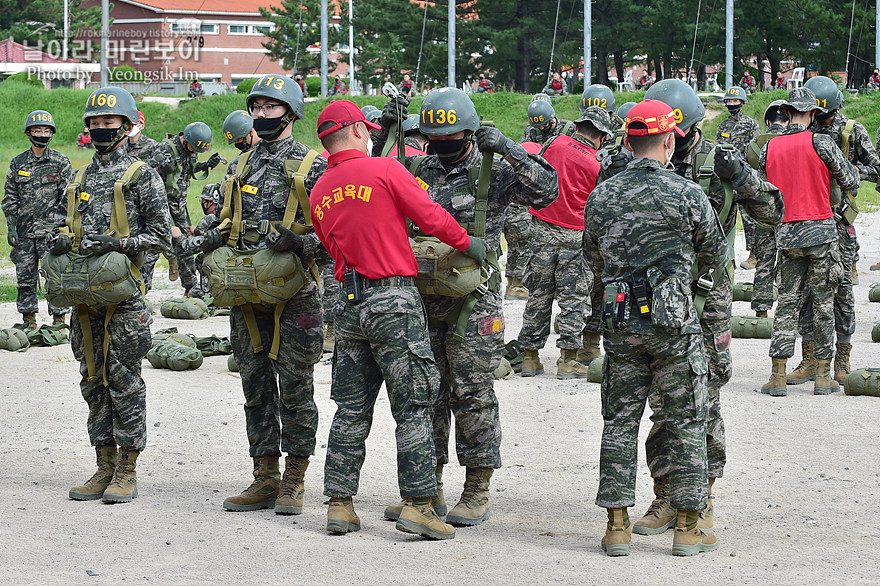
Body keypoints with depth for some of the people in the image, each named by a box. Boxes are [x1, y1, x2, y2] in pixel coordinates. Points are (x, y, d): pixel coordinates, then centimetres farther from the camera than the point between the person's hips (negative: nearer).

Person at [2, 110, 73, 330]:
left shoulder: (60, 162, 2)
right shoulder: (18, 163, 9)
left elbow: (68, 196, 1)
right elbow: (10, 198, 11)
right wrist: (11, 226, 2)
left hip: (52, 229, -3)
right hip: (24, 229, 3)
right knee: (25, 276, 6)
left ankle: (59, 320, 2)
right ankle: (29, 322, 15)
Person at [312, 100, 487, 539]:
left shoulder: (319, 193, 10)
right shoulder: (384, 169, -9)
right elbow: (431, 217, -9)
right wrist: (467, 243, 5)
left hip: (349, 302, 6)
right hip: (394, 301, -6)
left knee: (351, 409, 12)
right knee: (414, 406, -1)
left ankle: (339, 504, 12)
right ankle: (417, 504, -4)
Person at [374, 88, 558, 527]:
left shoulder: (495, 172, -3)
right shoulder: (419, 170, 11)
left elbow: (546, 191, -15)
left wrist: (507, 149, -20)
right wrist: (382, 130, 5)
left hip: (472, 299, -5)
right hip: (422, 300, 5)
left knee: (472, 393, -2)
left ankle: (477, 493, 6)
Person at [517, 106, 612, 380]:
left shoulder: (555, 144, -2)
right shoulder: (598, 165, -7)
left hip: (542, 229, 3)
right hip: (575, 235, -3)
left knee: (539, 294, 11)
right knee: (573, 298, 5)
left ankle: (530, 357, 15)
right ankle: (567, 360, 2)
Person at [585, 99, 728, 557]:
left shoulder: (600, 197, 3)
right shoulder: (687, 195, -8)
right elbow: (716, 256, 5)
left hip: (621, 321, 3)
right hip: (674, 321, -3)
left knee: (620, 421, 10)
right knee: (686, 423, 6)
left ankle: (617, 525, 10)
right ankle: (687, 527, 8)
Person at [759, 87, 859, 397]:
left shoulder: (770, 148, 3)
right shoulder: (821, 143, -9)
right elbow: (850, 182, -2)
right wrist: (853, 168, 19)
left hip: (786, 232, 3)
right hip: (820, 231, -3)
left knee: (787, 301, 9)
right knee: (823, 302, 6)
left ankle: (778, 375, 4)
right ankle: (823, 376, 9)